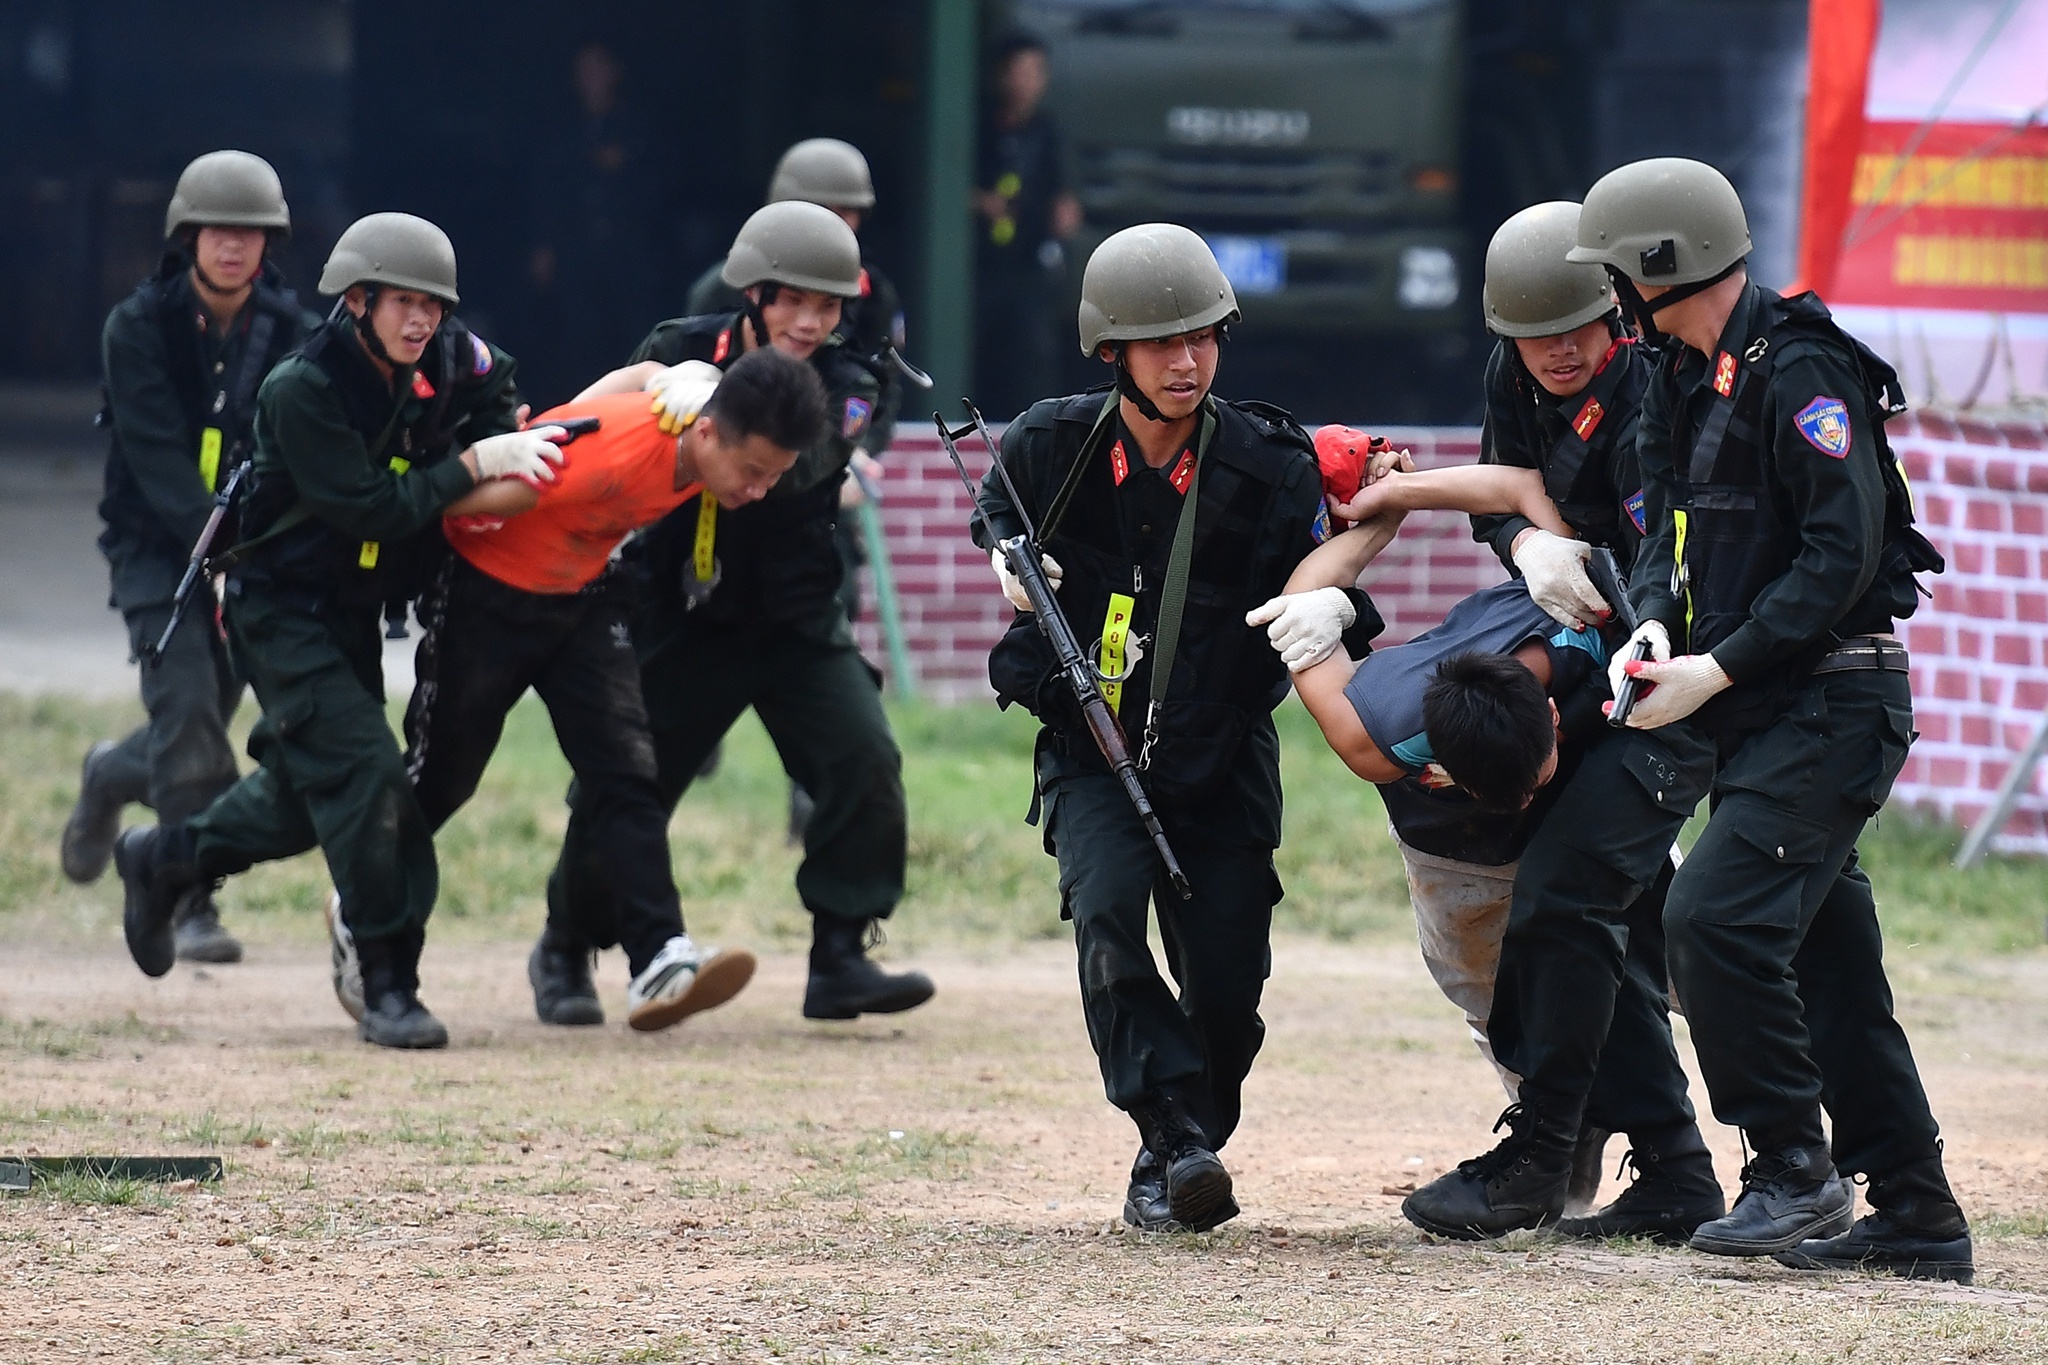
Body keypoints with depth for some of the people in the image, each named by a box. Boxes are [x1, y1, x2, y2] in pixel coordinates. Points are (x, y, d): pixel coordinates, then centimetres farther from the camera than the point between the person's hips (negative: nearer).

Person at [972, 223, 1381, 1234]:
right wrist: (1012, 560, -6)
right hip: (1090, 747, 0)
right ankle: (1178, 1140, -29)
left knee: (1225, 989, -2)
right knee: (1106, 913, -27)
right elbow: (998, 512, 16)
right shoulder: (1050, 446, -7)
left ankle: (1169, 1174, 22)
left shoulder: (1268, 466, -12)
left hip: (1220, 761, 0)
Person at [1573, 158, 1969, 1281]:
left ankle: (1793, 1173, -9)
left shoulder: (1799, 372, -16)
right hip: (1765, 712, 10)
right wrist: (1656, 624, -5)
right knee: (1826, 951, 10)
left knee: (1717, 915, -19)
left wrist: (1721, 669, -21)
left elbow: (1842, 552, -21)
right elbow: (1668, 524, 17)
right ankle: (1916, 1216, 15)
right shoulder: (1687, 380, 15)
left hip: (1831, 701, -10)